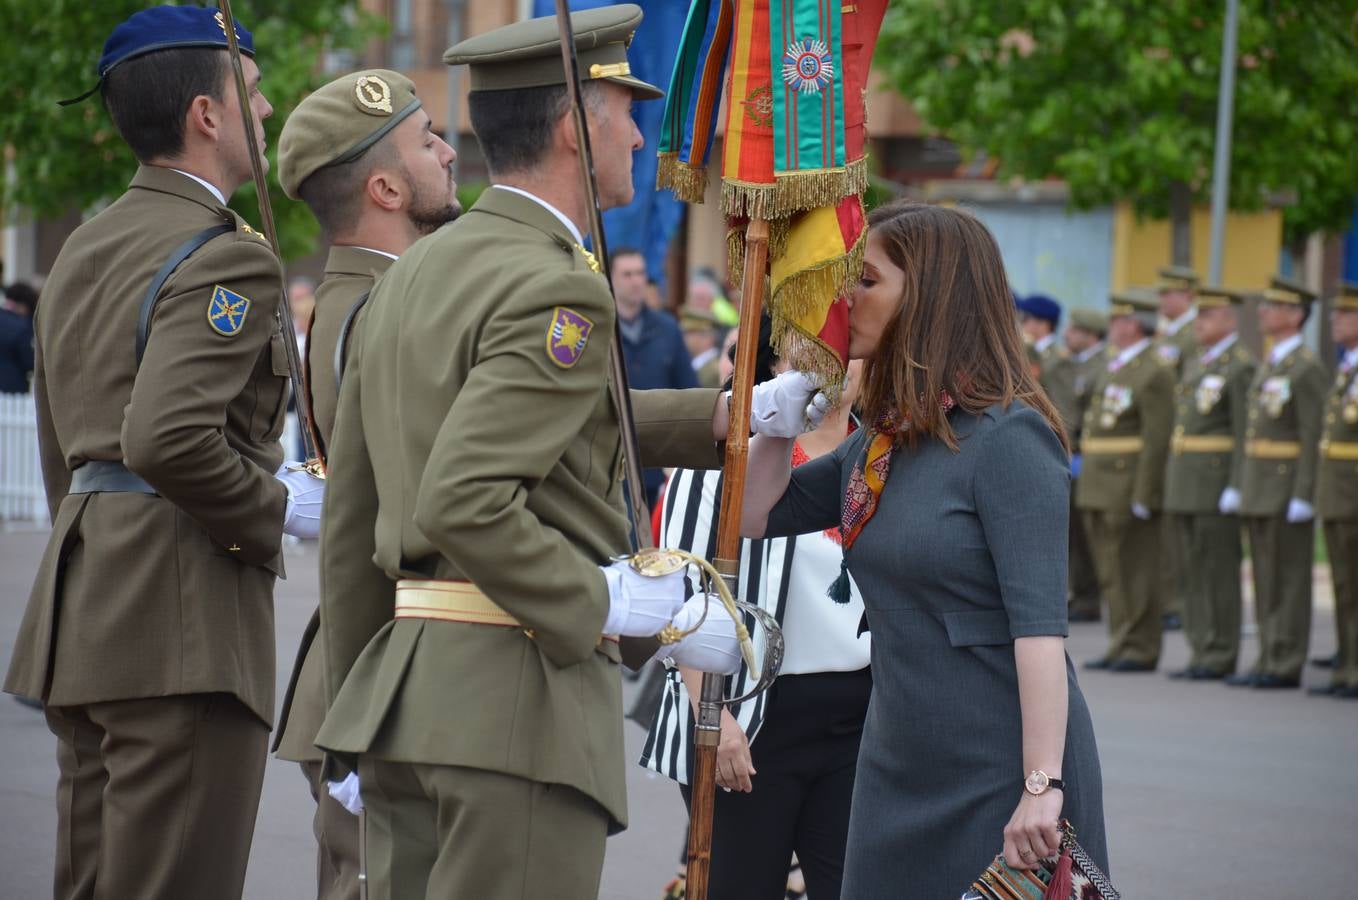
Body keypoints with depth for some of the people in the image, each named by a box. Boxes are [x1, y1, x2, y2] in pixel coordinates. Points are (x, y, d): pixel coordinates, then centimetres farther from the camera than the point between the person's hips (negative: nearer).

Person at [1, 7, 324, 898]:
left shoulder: (86, 247, 17)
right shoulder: (227, 256, -13)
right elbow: (167, 439, -25)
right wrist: (276, 508, -11)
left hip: (85, 598, 10)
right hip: (182, 622, -10)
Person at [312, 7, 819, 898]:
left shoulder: (415, 273, 14)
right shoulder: (555, 291, -14)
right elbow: (464, 501, -23)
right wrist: (615, 615, -17)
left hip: (401, 686, 9)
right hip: (520, 692, -9)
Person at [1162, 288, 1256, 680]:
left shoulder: (1241, 367, -9)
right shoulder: (1193, 364, 18)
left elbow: (1246, 434, -14)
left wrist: (1236, 487, -20)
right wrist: (1172, 479, 18)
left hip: (1217, 481, -9)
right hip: (1184, 485, 9)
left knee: (1218, 571, -5)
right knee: (1190, 573, 9)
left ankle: (1220, 657, -1)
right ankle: (1200, 651, 13)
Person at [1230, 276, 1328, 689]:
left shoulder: (1308, 368, -11)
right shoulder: (1268, 366, 17)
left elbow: (1313, 437, -16)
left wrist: (1303, 496, -21)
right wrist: (1244, 486, 17)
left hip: (1289, 488, -9)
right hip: (1260, 486, 9)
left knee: (1289, 579, -5)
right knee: (1265, 579, 10)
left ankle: (1285, 665, -3)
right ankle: (1269, 660, 14)